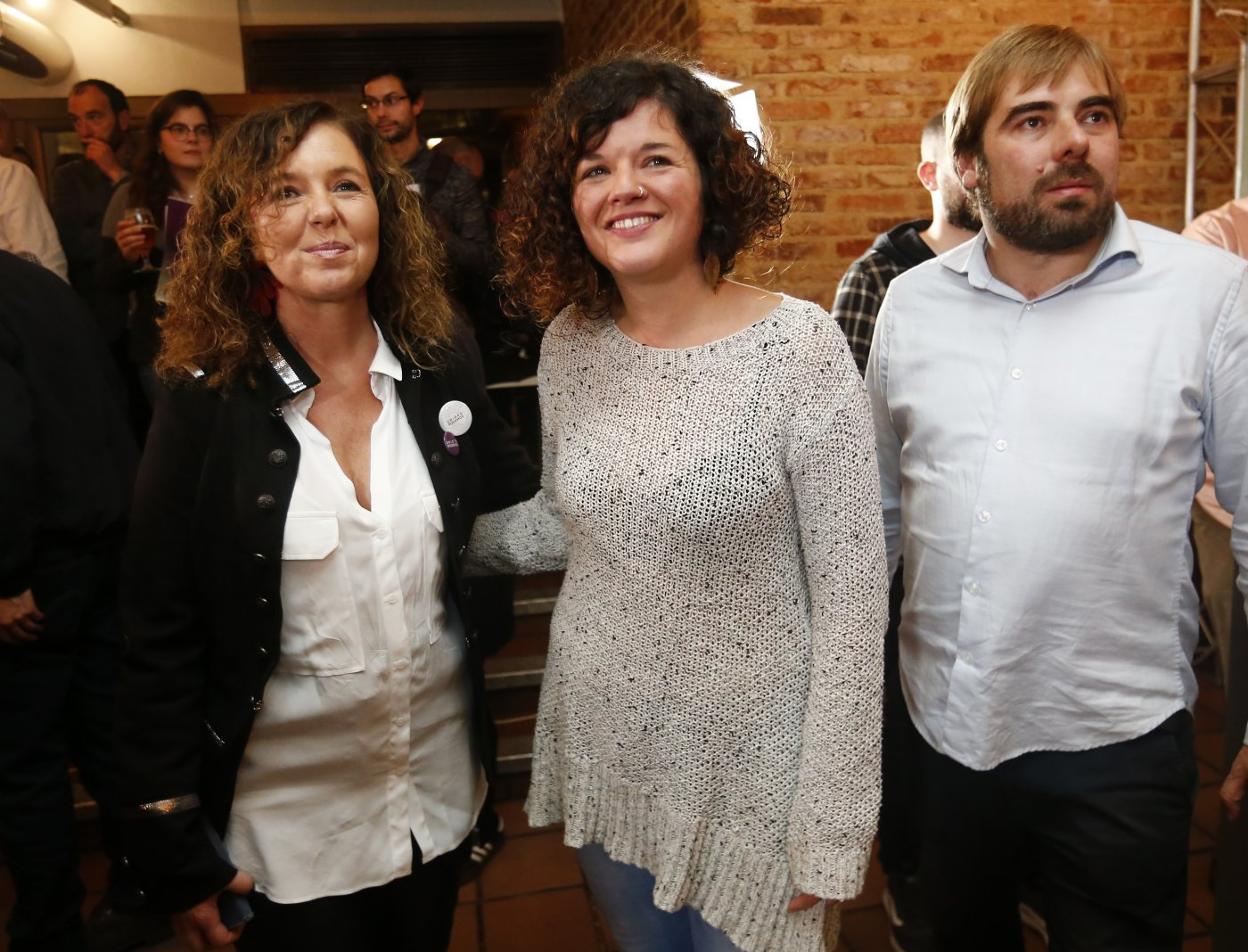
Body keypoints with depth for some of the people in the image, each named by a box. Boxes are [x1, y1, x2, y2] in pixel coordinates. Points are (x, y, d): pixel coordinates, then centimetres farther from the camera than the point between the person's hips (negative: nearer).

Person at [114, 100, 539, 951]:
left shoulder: (443, 363, -6)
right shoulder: (205, 400, -14)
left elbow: (515, 504, 8)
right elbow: (160, 631, -10)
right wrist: (173, 842, -7)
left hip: (442, 780, 3)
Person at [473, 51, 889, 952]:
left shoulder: (800, 345, -18)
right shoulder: (569, 340, -3)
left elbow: (853, 599, -15)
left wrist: (830, 829, -14)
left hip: (746, 768, -4)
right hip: (600, 753, 5)